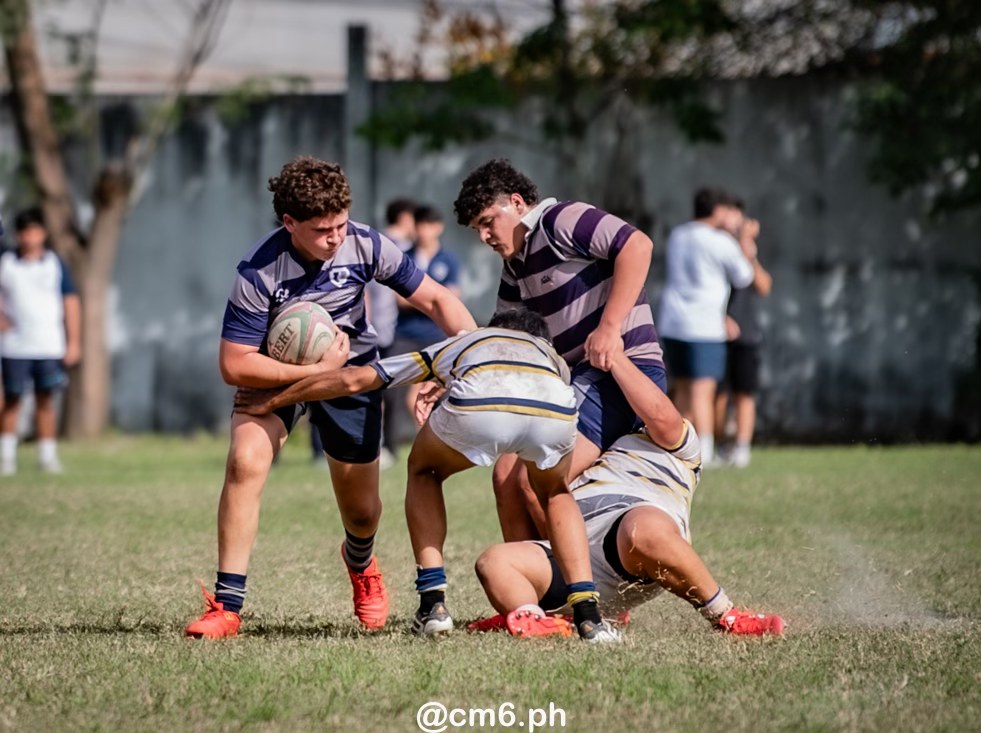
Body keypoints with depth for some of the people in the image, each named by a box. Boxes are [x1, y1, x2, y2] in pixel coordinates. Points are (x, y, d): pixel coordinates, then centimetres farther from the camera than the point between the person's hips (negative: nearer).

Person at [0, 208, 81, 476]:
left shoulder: (55, 264, 6)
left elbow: (71, 302, 8)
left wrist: (74, 342, 4)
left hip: (49, 346, 1)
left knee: (46, 400, 1)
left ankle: (48, 456, 6)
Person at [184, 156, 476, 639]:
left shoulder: (365, 246, -21)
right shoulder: (259, 272, -30)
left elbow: (435, 299, -11)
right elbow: (234, 365, -27)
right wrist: (312, 372, -32)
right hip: (276, 372, -2)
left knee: (362, 511, 7)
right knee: (245, 461, -29)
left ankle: (360, 563, 47)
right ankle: (227, 607, -23)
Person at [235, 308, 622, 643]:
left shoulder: (456, 345, 42)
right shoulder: (552, 356, 44)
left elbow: (353, 379, 40)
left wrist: (271, 401, 51)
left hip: (479, 405, -1)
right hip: (555, 410, 2)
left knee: (424, 471, 32)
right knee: (556, 493, 35)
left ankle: (433, 603, 20)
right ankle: (587, 613, 17)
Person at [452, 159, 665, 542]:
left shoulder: (561, 220, -10)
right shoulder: (514, 269, 18)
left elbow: (637, 245, -23)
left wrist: (609, 328, -26)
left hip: (623, 370, -10)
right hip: (573, 378, 10)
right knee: (506, 475, 4)